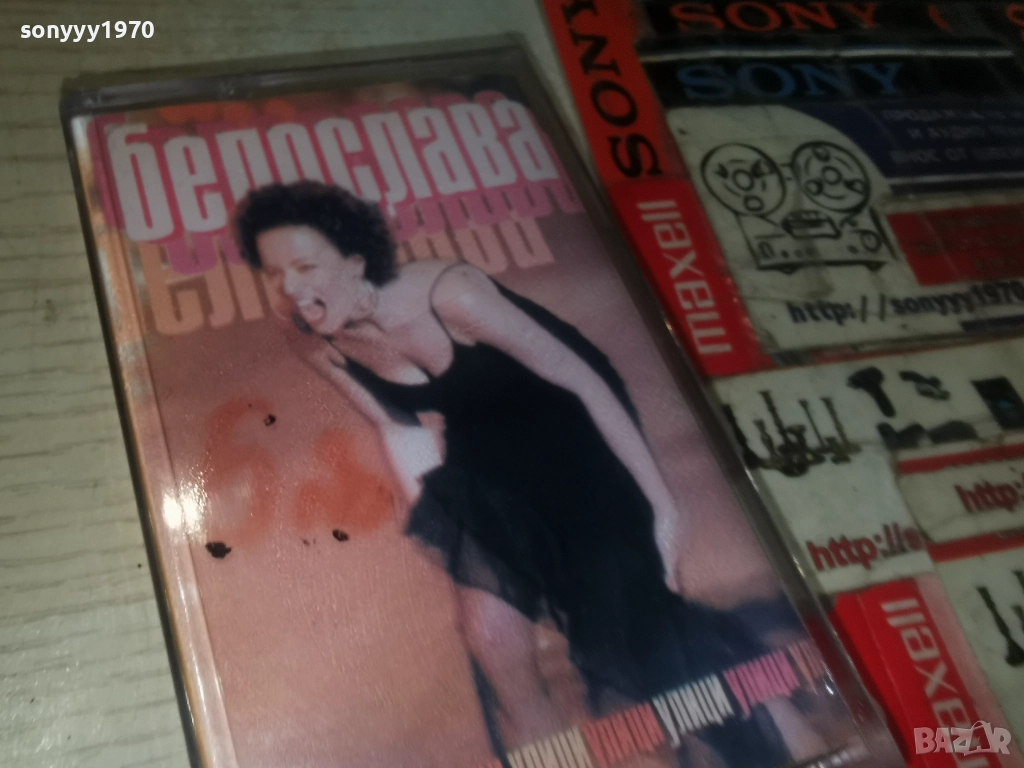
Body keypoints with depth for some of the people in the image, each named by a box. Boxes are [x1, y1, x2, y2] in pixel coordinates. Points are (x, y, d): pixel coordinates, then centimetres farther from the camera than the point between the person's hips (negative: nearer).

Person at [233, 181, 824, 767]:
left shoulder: (447, 294, -30)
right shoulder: (320, 346, -12)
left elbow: (581, 378, -24)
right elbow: (397, 430, 4)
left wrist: (660, 500, -22)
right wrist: (432, 530, 0)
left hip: (568, 431, -5)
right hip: (486, 458, 5)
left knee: (620, 606, -12)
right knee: (489, 627, -14)